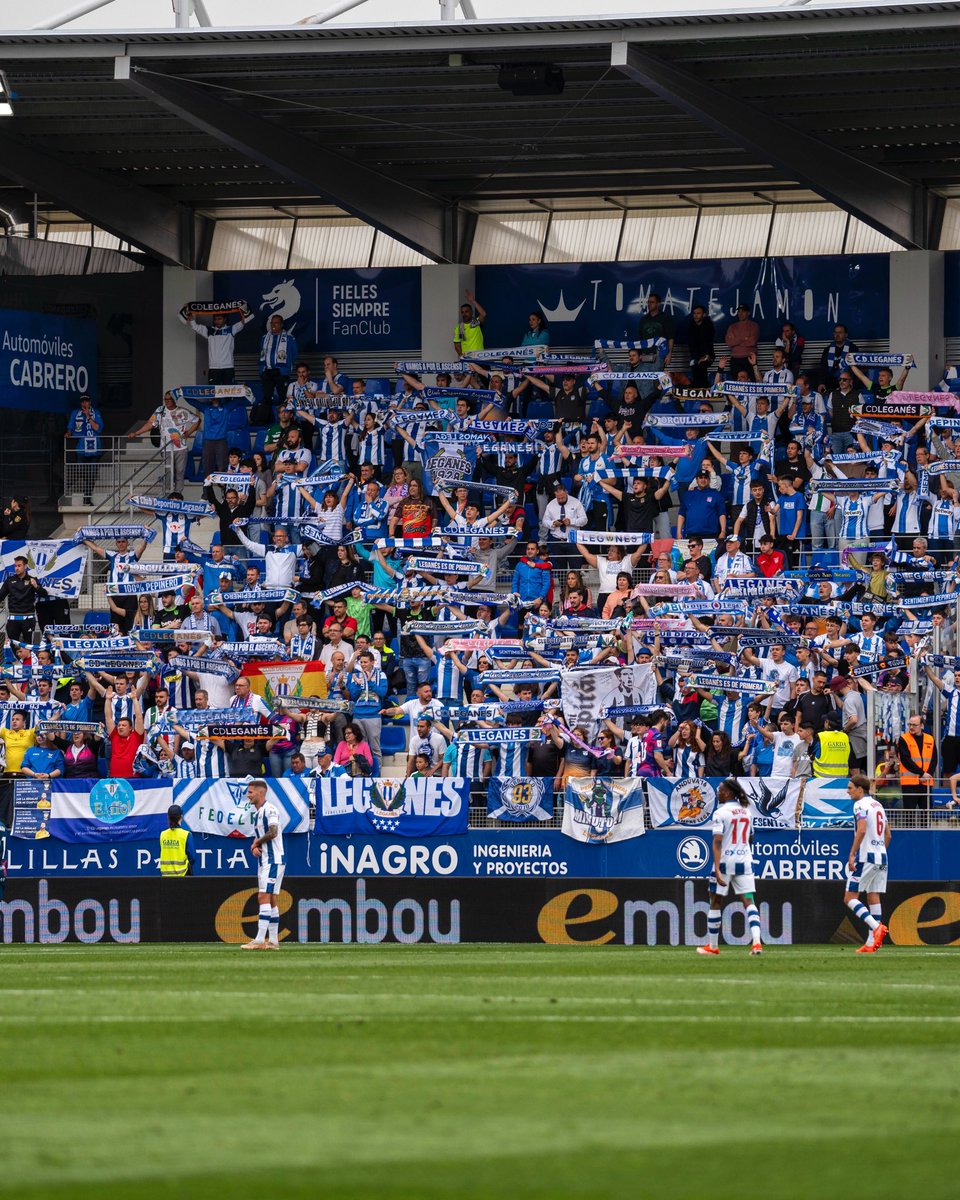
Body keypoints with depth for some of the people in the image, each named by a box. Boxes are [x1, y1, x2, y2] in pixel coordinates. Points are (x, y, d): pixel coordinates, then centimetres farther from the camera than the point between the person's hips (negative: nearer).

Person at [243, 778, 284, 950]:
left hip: (273, 861, -10)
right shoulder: (258, 812, 18)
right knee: (270, 901, 11)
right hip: (264, 861, 10)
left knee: (264, 898, -15)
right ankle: (273, 941, 14)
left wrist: (256, 842, -8)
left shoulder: (269, 809, -12)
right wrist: (255, 847, 1)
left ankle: (260, 940, -19)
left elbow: (273, 832, -24)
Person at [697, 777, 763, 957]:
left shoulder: (721, 813, -11)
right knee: (749, 901, 0)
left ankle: (712, 946, 18)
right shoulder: (746, 811, 8)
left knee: (716, 903, 10)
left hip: (725, 861, -5)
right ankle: (756, 941, -17)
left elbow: (717, 841, -18)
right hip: (745, 860, 5)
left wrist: (717, 869, -23)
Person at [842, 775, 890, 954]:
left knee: (850, 898, -4)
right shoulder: (878, 805, 17)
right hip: (881, 858, 8)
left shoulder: (861, 805, -8)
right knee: (873, 898, 7)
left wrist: (852, 855, -20)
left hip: (865, 857, -8)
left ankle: (876, 926, -22)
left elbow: (862, 830, -21)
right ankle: (871, 943, 2)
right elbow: (888, 835, 20)